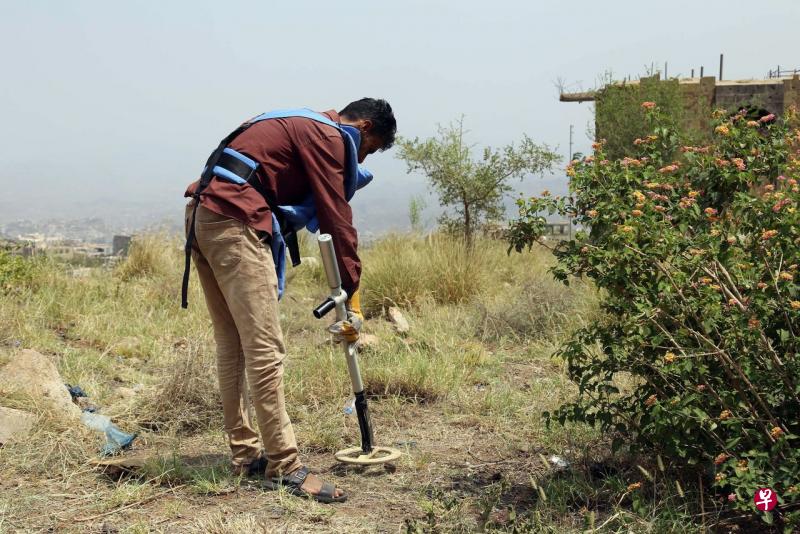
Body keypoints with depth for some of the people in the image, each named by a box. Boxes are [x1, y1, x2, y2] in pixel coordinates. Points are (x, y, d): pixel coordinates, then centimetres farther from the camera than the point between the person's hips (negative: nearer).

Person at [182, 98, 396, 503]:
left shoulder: (304, 127, 27)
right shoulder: (328, 136, -3)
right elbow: (336, 216, -6)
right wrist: (352, 293, -3)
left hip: (203, 215, 11)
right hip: (234, 221, -11)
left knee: (232, 345, 13)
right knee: (265, 348, -10)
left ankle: (245, 455, 20)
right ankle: (286, 468, -8)